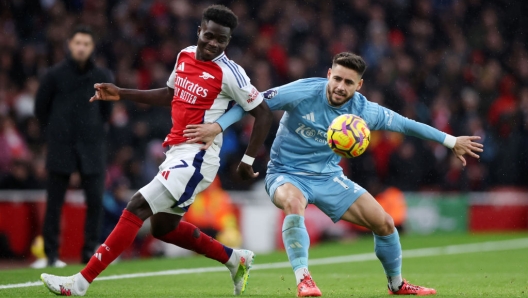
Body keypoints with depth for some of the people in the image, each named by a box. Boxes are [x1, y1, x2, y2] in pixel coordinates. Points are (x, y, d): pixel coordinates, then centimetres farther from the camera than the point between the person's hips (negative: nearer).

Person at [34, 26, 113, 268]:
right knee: (54, 202, 0)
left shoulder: (102, 76, 4)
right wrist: (53, 133, 8)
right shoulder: (55, 75, -1)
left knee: (95, 200, -3)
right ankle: (51, 254, 6)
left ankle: (90, 252, 7)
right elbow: (40, 108, 8)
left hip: (92, 148, 2)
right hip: (61, 148, -1)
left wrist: (94, 129, 10)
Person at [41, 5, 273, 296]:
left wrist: (248, 160, -6)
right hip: (177, 152, 9)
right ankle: (236, 259, 32)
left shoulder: (229, 73, -12)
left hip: (196, 157, -9)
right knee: (163, 227, 17)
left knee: (137, 207, -14)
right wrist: (121, 94, 21)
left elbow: (263, 113, -6)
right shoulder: (185, 55, 9)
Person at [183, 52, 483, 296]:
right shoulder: (303, 92, -23)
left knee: (384, 222, -1)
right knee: (294, 203, -41)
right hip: (287, 174, -4)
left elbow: (405, 124, 1)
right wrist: (218, 125, -27)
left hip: (329, 176, 4)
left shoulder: (363, 110, -12)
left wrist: (451, 141, 4)